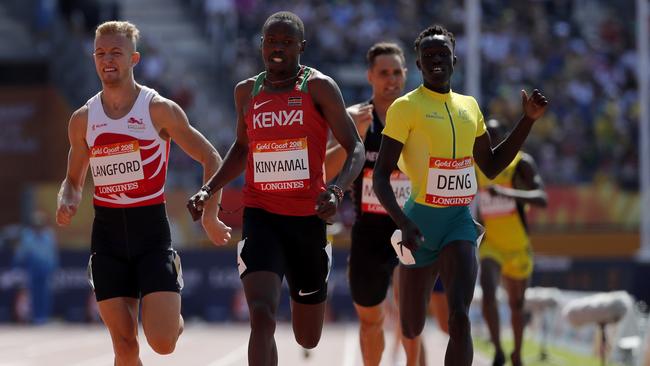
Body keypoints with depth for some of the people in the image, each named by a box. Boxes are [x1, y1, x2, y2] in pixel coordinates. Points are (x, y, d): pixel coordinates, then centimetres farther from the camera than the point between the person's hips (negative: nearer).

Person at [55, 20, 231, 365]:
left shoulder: (160, 110, -5)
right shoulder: (83, 119, 6)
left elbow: (210, 159, 3)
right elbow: (74, 179, 17)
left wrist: (209, 215, -2)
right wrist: (66, 203, -5)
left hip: (152, 231, -3)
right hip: (107, 235, 3)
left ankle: (174, 318, 23)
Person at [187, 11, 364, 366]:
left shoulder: (318, 87, -4)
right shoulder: (247, 91, 7)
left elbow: (355, 148, -7)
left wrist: (337, 190, -26)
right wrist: (209, 189, 11)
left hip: (307, 217, -1)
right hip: (260, 216, 1)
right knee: (262, 316, -24)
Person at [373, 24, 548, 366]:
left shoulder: (469, 106, 10)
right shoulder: (406, 107, -7)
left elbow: (492, 166, 21)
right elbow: (381, 175, -11)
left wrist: (528, 120, 13)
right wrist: (403, 223, -26)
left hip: (460, 221, 3)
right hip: (421, 220, -3)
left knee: (459, 317, -19)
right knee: (412, 327, 11)